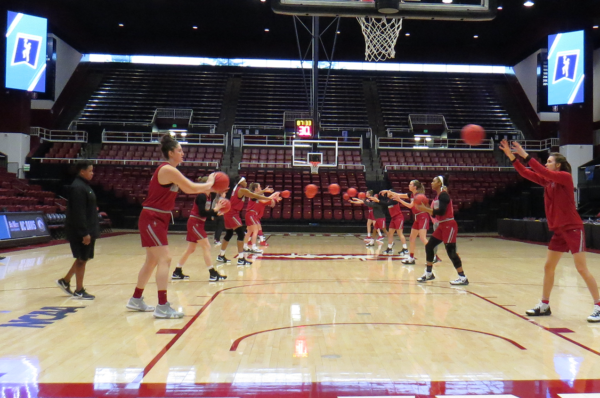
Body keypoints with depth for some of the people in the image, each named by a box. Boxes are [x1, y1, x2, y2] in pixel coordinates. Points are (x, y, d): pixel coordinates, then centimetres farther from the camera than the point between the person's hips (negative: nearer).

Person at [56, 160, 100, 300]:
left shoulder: (84, 185, 13)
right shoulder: (77, 188, -17)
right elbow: (78, 213, -22)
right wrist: (84, 233, -23)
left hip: (88, 230, 10)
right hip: (81, 231, -10)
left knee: (83, 258, 17)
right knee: (82, 259, 0)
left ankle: (65, 281, 29)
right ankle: (79, 291, 10)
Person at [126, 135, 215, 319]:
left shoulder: (168, 170, 14)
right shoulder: (168, 170, -16)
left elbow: (188, 189, 19)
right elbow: (193, 188, -16)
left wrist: (207, 188, 10)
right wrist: (209, 183, -1)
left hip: (157, 219, 10)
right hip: (152, 219, -10)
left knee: (152, 260, 16)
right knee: (164, 259, -11)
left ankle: (136, 300, 27)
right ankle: (162, 307, -10)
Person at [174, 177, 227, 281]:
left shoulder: (208, 196, 10)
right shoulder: (201, 196, -16)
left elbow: (208, 212, 11)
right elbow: (202, 213, -23)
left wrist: (217, 213, -3)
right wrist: (215, 209, -19)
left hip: (198, 224, 9)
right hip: (195, 223, -9)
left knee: (190, 249, 13)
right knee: (206, 247, -8)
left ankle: (177, 272, 20)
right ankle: (213, 274, -6)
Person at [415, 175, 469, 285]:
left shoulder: (443, 195, -14)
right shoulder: (438, 196, 14)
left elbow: (441, 211, -25)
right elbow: (435, 213, 16)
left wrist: (425, 208, -20)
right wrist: (425, 208, 6)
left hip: (449, 226, -10)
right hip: (442, 226, 10)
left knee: (451, 251, -9)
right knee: (429, 246, 10)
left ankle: (463, 278, -1)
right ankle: (429, 274, 20)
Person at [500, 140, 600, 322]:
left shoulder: (566, 176, -10)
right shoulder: (547, 181, 9)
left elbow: (544, 172, -25)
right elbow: (526, 173, 3)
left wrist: (525, 156, -27)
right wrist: (511, 156, -6)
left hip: (573, 229, -8)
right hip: (558, 230, 8)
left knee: (582, 268, -8)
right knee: (548, 267, 9)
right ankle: (544, 305, 18)